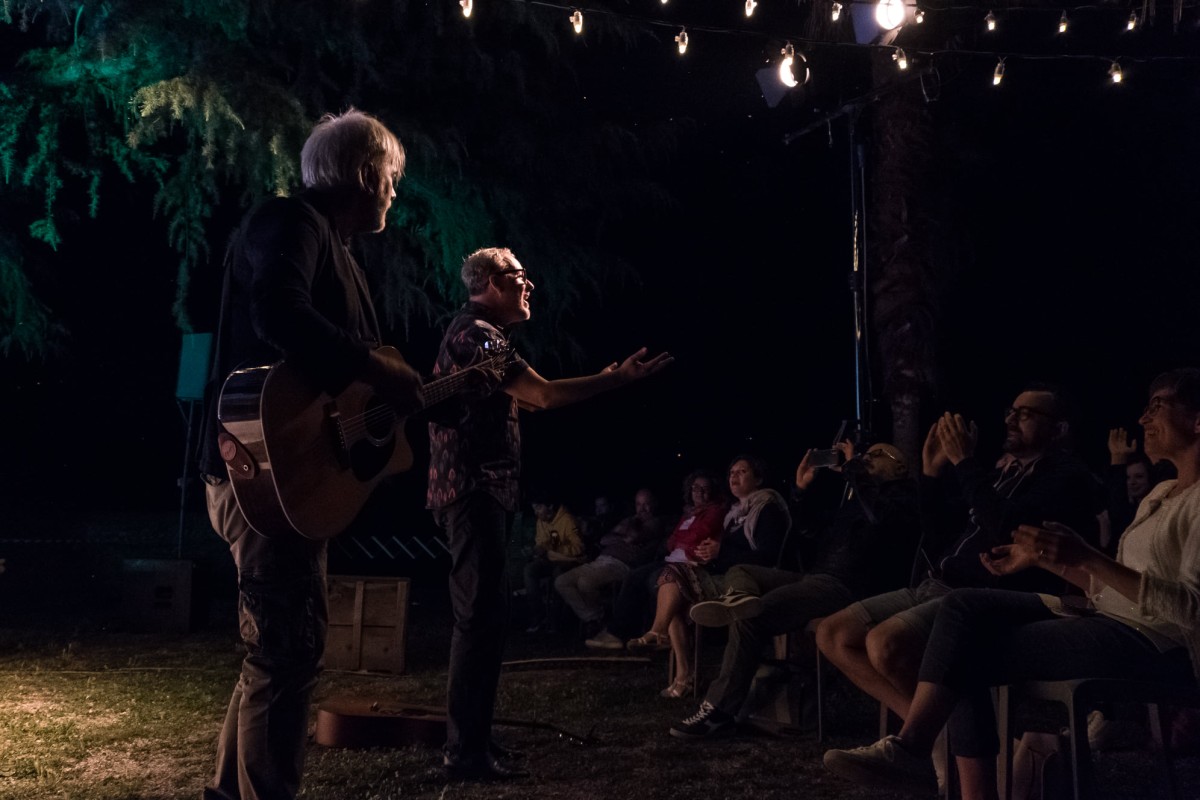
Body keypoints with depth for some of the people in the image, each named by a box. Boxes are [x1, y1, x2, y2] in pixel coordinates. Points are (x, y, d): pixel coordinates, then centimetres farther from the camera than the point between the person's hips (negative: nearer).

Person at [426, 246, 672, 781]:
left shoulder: (475, 331, 21)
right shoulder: (478, 332, -13)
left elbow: (524, 399, 22)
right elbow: (543, 395, -21)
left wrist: (603, 379, 22)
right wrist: (619, 378, -15)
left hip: (477, 490, 11)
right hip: (474, 491, -11)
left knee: (482, 612, 15)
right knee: (481, 615, -10)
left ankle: (470, 736, 24)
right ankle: (466, 752, -6)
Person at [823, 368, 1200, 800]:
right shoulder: (1160, 494, 20)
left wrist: (1085, 556, -28)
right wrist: (1042, 559, 13)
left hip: (1157, 643, -9)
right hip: (1109, 620, 9)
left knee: (968, 654, -16)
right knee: (965, 606, -9)